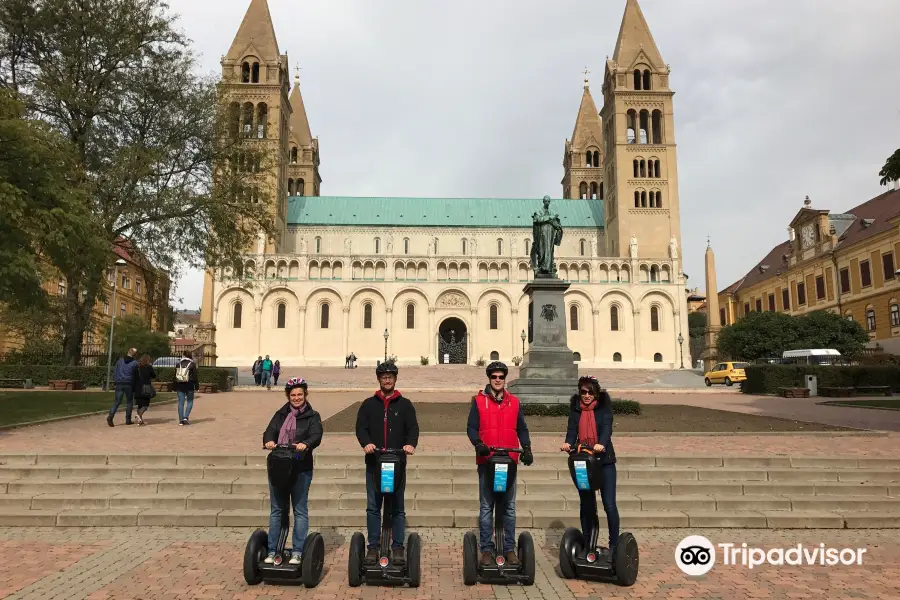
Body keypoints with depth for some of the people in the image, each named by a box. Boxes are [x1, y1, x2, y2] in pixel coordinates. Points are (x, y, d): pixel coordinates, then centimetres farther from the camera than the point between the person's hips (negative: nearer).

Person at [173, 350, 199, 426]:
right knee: (189, 401, 8)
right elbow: (195, 376, -6)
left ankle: (181, 420, 5)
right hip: (189, 386, -2)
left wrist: (174, 387, 13)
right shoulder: (192, 364, -4)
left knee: (181, 402, 6)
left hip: (180, 386, 2)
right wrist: (197, 386, -1)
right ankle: (186, 417, -6)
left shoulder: (178, 364, 4)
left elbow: (175, 376, 7)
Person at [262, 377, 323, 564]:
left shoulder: (312, 416, 3)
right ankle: (272, 551, 18)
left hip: (301, 469, -3)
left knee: (300, 510, 2)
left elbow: (316, 436, -14)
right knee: (276, 510, 9)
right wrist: (269, 441, -26)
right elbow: (270, 431, -2)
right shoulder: (280, 414, 13)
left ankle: (297, 552, 10)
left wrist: (305, 444, -35)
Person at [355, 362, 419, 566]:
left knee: (398, 508, 5)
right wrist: (366, 442, -20)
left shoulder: (405, 405, 8)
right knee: (373, 507, 5)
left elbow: (413, 428, -1)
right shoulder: (369, 404, 10)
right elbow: (361, 427, 0)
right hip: (374, 462, 1)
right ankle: (373, 547, 15)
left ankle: (397, 548, 14)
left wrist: (411, 444, -21)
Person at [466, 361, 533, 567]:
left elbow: (522, 429, 12)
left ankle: (509, 548, 17)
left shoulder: (514, 402, 10)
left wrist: (526, 447, -3)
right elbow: (472, 427, -1)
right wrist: (478, 444, -19)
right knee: (486, 507, 3)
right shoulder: (479, 401, 3)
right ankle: (486, 549, 11)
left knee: (509, 507, 7)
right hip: (486, 461, -2)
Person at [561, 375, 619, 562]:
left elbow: (607, 426, -16)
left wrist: (602, 443, -36)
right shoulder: (575, 408, 7)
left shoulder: (604, 406, -1)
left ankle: (614, 545, 6)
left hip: (604, 460, -3)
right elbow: (572, 429, -6)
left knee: (609, 505, -6)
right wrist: (568, 443, -28)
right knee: (587, 505, 11)